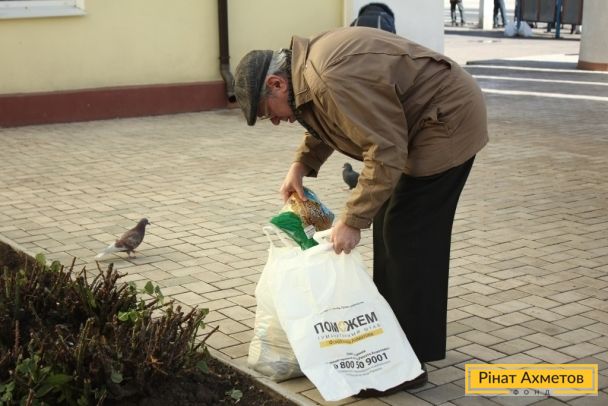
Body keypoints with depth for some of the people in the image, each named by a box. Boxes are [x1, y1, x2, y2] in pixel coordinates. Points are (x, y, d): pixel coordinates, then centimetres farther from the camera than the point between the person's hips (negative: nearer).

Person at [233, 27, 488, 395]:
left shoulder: (332, 78, -28)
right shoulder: (309, 66, 5)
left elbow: (386, 152, -27)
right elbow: (326, 121, 23)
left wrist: (352, 220, -23)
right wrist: (301, 165, 7)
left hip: (449, 120, -11)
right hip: (430, 121, 11)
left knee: (409, 238, -10)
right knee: (390, 226, 15)